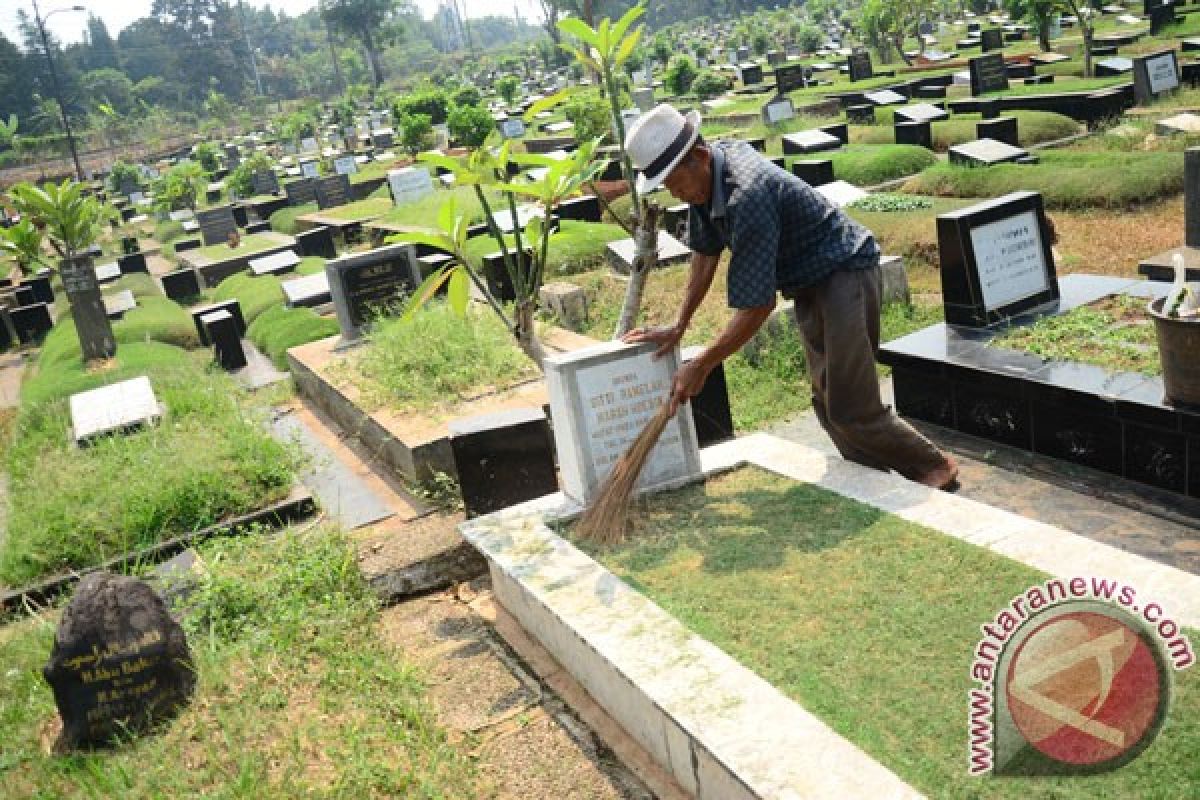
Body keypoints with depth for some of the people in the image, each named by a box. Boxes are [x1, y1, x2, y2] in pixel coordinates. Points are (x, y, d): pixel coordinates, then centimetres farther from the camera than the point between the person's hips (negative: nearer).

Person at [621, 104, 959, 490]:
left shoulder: (746, 197, -32)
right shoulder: (704, 179, -4)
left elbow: (757, 306, -30)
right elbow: (705, 252, 9)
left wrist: (700, 366, -21)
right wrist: (678, 327, 10)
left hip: (845, 274, -10)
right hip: (809, 285, 10)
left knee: (850, 407, -10)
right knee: (826, 399, 10)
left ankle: (936, 467, 9)